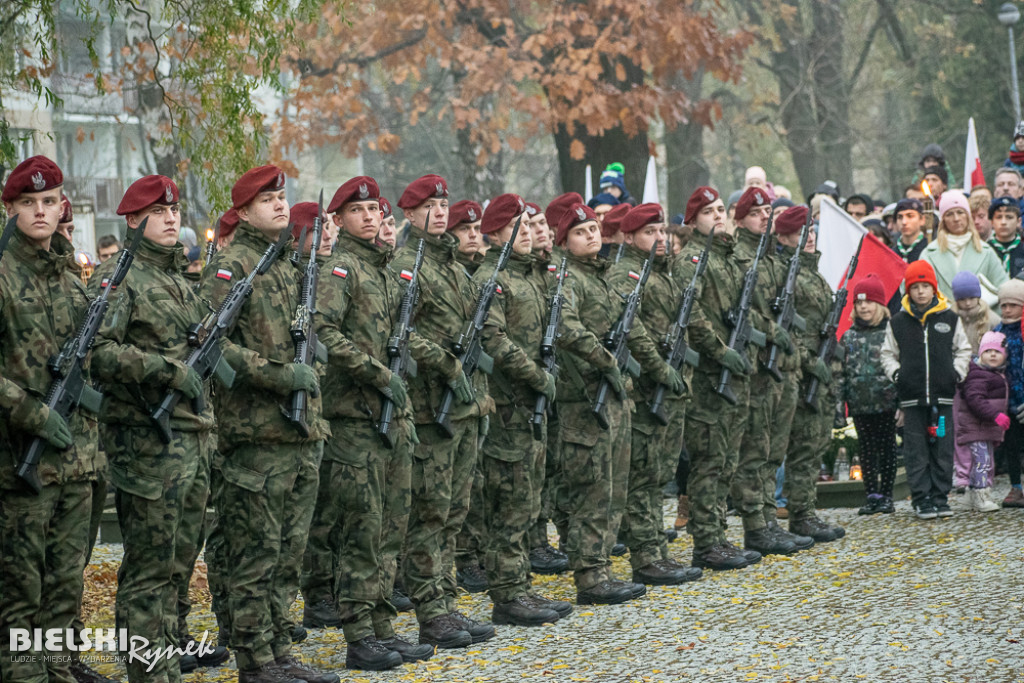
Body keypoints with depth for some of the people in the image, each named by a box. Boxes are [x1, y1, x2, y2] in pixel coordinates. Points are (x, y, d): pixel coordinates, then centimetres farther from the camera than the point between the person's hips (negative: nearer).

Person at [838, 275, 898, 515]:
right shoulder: (848, 337, 9)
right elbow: (842, 371, 10)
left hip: (886, 403, -3)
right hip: (860, 405, 3)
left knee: (887, 448, 3)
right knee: (867, 450, 6)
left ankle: (886, 495, 9)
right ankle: (872, 495, 10)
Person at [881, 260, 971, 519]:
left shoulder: (950, 319, 6)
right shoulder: (898, 323, 5)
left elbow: (963, 350, 15)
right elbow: (888, 353, 14)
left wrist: (957, 373, 1)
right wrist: (896, 374, -1)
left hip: (943, 394, 0)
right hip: (912, 397, 0)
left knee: (943, 450, 2)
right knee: (916, 452, -1)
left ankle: (940, 498, 11)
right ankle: (922, 499, 4)